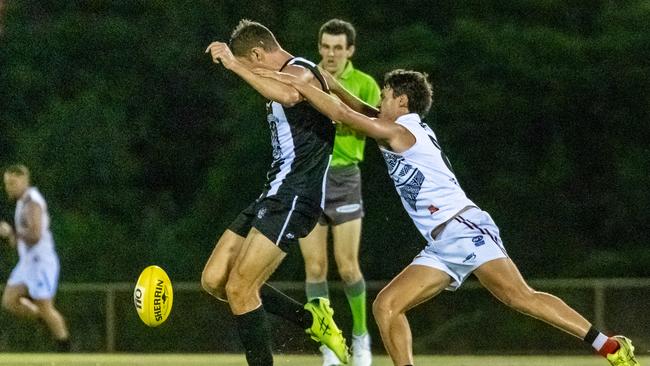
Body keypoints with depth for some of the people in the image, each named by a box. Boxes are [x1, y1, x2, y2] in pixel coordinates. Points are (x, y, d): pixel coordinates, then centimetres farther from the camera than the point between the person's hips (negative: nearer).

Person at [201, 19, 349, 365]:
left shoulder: (299, 71, -13)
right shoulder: (290, 76, 20)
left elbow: (289, 95, -38)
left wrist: (235, 65, -38)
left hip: (293, 197, -11)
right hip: (274, 194, 11)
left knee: (239, 289, -15)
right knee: (214, 280, 7)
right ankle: (310, 318, 14)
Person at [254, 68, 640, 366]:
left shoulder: (400, 132, -1)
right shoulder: (414, 130, 25)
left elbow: (342, 114, -6)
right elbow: (367, 113, 41)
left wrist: (299, 84, 1)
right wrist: (331, 84, 32)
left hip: (463, 228, -9)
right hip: (442, 247, 9)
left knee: (518, 295, -24)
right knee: (386, 305, 1)